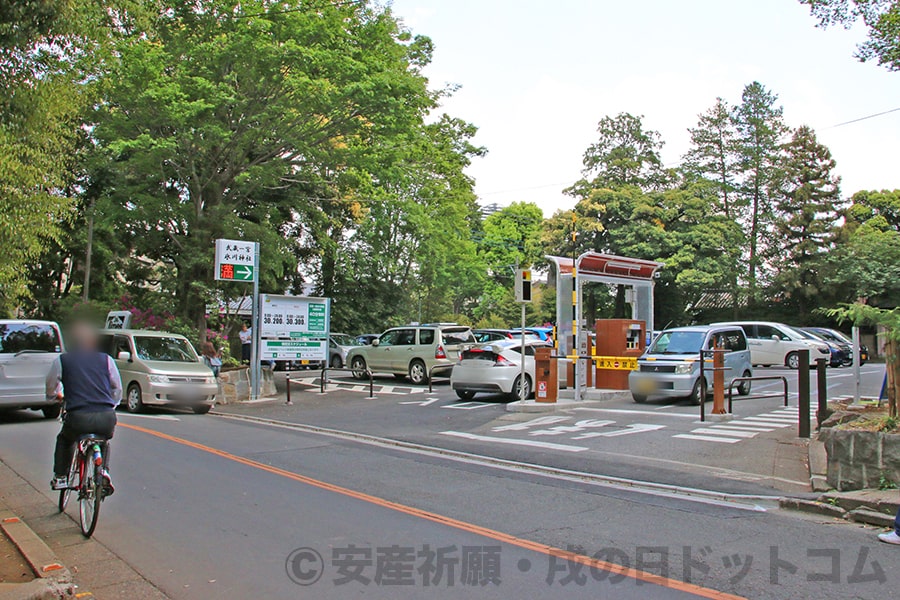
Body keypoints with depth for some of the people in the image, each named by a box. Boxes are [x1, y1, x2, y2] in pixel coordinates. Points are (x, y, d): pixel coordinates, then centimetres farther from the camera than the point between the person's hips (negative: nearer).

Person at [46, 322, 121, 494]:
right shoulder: (106, 359, 12)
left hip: (78, 417, -1)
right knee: (104, 441, 33)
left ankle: (60, 477, 26)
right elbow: (118, 388, 17)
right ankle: (104, 471, 12)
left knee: (64, 440, 33)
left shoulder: (61, 361, 10)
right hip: (107, 418, 1)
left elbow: (50, 390, 23)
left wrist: (58, 395, 45)